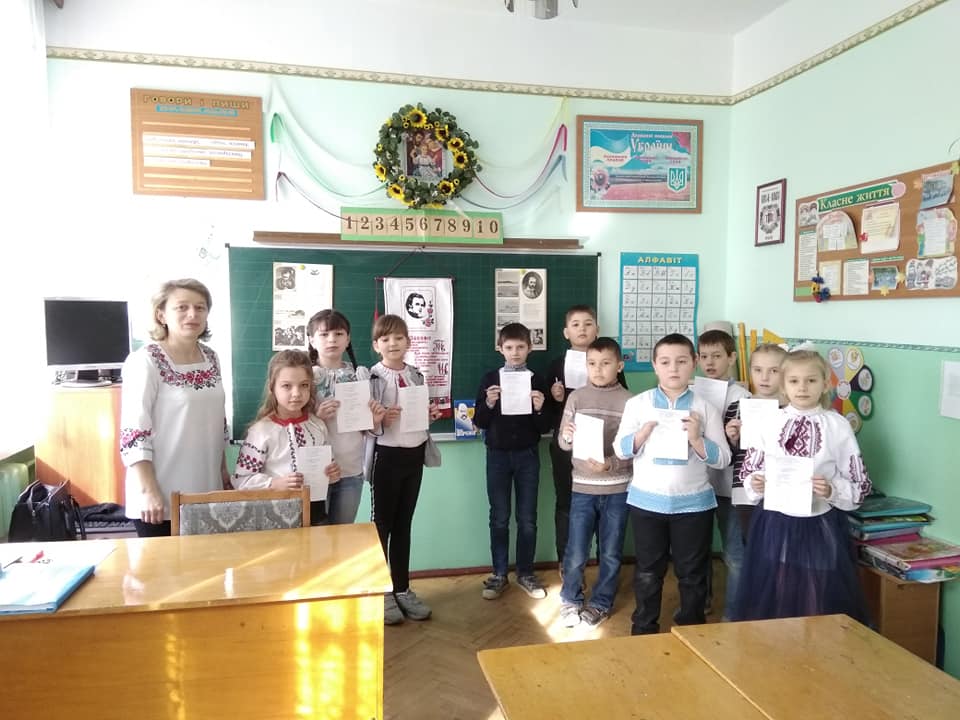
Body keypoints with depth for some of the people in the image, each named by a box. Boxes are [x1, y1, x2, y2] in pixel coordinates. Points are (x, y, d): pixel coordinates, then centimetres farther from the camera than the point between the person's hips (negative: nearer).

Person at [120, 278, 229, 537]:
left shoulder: (210, 358, 6)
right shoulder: (145, 361, -13)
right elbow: (133, 433, -17)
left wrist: (224, 470, 16)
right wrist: (149, 492, -20)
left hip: (207, 492, 6)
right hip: (163, 498, -6)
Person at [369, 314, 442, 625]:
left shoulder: (416, 375, 8)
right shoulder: (372, 377, -9)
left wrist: (431, 413, -1)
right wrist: (381, 417, -28)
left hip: (415, 453, 5)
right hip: (387, 455, -5)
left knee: (404, 523, 14)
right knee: (382, 524, 7)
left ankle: (403, 589, 26)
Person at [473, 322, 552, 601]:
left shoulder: (537, 381, -1)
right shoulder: (490, 379, -1)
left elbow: (545, 427, 0)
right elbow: (479, 422, -2)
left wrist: (540, 409, -20)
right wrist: (488, 404, -20)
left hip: (527, 455, 0)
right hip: (497, 455, 0)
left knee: (527, 518, 7)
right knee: (499, 518, 8)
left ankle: (526, 573, 21)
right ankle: (499, 575, 19)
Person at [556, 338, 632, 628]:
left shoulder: (629, 401, -5)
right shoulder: (576, 397, 0)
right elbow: (563, 443, 0)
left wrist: (610, 464, -22)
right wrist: (567, 436, -22)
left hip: (617, 488, 0)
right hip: (583, 487, 0)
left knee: (610, 553, 13)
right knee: (576, 553, 4)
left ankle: (601, 604, 33)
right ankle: (570, 600, 28)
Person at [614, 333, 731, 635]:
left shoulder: (705, 408, -2)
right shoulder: (638, 403, -2)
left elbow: (723, 459, -5)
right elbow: (620, 449, -2)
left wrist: (696, 439, -20)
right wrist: (643, 433, -18)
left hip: (693, 502, 0)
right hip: (647, 501, 0)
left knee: (692, 572, 14)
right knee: (648, 570, 13)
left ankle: (692, 628, 34)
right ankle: (644, 628, 31)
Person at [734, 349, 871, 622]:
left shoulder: (838, 426, -4)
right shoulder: (768, 423, -1)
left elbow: (861, 485, -1)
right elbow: (749, 470, 9)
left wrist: (832, 490, -19)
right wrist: (756, 484, -12)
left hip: (820, 527, -1)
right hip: (775, 523, 1)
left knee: (820, 605, 10)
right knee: (772, 602, 12)